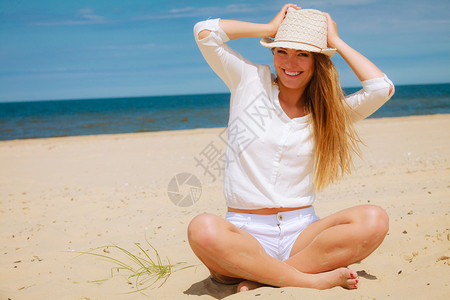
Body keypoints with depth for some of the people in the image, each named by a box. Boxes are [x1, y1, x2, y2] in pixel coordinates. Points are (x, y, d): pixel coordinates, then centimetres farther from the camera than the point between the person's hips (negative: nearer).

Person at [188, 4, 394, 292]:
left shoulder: (329, 112, 10)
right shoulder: (251, 80, 6)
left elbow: (382, 88, -5)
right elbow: (205, 32, -2)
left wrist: (336, 41, 5)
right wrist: (271, 27, 5)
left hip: (302, 233, 2)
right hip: (245, 233, -2)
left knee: (374, 219, -25)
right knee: (203, 228, -35)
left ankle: (260, 277, -20)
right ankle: (313, 279, -22)